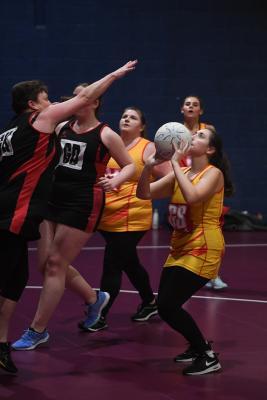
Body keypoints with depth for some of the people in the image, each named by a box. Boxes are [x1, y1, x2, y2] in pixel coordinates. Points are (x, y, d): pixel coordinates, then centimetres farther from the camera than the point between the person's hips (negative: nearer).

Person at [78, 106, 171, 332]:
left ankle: (100, 316, 2)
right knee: (129, 263, 19)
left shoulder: (147, 148, -6)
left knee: (112, 266, -6)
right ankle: (149, 304, 37)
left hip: (131, 219, -6)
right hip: (107, 217, 7)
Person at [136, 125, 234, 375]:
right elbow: (144, 193, 3)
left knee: (168, 307, -13)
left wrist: (175, 162, -22)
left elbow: (192, 196, -30)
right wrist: (149, 166, -12)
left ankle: (208, 357, 1)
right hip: (180, 249, 7)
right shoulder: (181, 173, 9)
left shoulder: (213, 173, -10)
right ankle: (197, 346, 29)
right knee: (166, 306, 6)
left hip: (202, 250, -7)